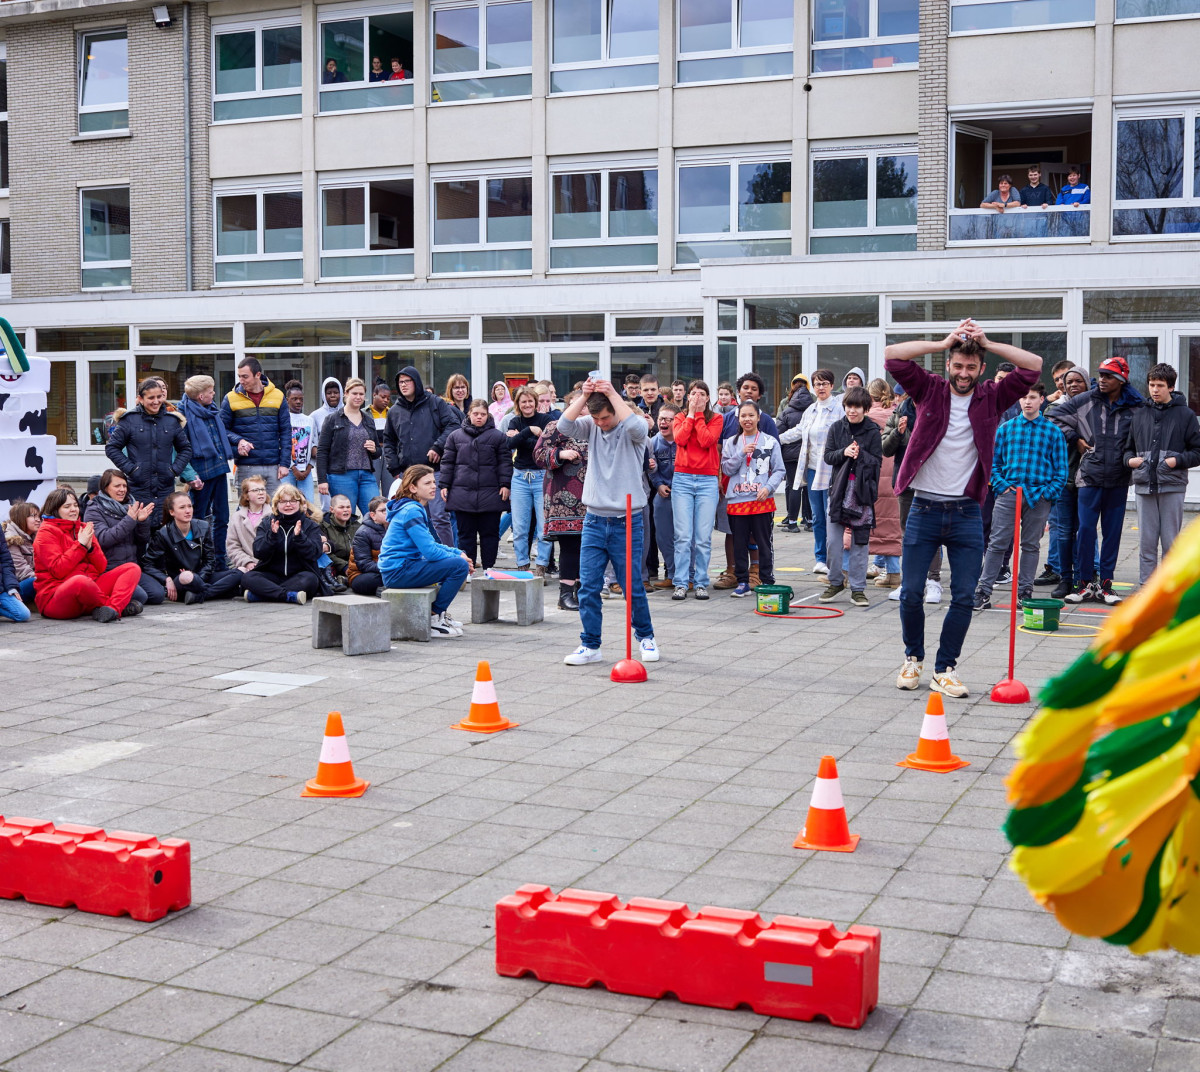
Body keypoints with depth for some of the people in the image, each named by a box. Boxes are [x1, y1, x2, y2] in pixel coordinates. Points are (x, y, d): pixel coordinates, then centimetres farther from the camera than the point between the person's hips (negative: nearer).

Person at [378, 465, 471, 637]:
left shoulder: (417, 509, 16)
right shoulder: (411, 511, -16)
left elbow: (430, 544, 21)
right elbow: (430, 551, -22)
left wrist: (457, 552, 6)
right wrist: (458, 557, -8)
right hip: (398, 572, -11)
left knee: (457, 560, 24)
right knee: (460, 566, -20)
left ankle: (440, 615, 21)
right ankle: (434, 619, -11)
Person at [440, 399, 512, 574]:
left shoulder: (498, 436, 5)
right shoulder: (456, 436, 9)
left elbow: (505, 462, 4)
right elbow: (448, 462, 11)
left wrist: (505, 484, -5)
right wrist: (444, 485, 5)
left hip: (490, 493, -1)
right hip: (463, 493, 1)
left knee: (490, 533, 4)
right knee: (465, 534, 5)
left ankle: (489, 569, 12)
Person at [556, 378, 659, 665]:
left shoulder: (631, 430, -6)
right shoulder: (591, 426, 4)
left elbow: (636, 426, -29)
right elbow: (564, 425, -12)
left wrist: (612, 394, -23)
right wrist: (583, 396, -19)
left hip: (626, 522, -3)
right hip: (594, 520, 3)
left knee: (633, 587, 5)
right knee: (588, 586, 0)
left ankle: (645, 636, 26)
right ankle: (590, 645, 10)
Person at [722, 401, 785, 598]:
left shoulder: (770, 441, 4)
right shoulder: (731, 443, 11)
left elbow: (779, 470, 2)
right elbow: (727, 469, 3)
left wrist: (769, 487, -14)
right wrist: (742, 453, -9)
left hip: (762, 500, -2)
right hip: (737, 500, 2)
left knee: (764, 543, 2)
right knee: (739, 543, 6)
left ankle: (767, 582, 9)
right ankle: (742, 582, 15)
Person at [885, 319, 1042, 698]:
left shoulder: (992, 396, 5)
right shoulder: (930, 390, 3)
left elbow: (1034, 366, -4)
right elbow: (892, 356, -8)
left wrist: (987, 343, -5)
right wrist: (945, 343, -6)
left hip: (967, 513, 1)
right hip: (924, 509, -1)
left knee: (964, 596, -1)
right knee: (910, 592, 1)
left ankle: (944, 670, 11)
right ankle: (913, 658, 23)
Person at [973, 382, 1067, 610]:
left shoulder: (1053, 431, 6)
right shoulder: (1006, 428, 8)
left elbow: (1061, 469, 6)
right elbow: (993, 461, 10)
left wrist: (1049, 493, -5)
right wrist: (1001, 485, -4)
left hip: (1038, 496, 0)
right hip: (1009, 493, 0)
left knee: (1031, 546, 7)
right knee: (997, 543, -3)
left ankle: (1025, 591, 16)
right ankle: (983, 591, -1)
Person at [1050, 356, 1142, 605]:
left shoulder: (1134, 407, 1)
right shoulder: (1086, 401, 1)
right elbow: (1056, 415, 9)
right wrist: (1075, 439, 4)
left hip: (1119, 481, 1)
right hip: (1090, 477, -1)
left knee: (1113, 532, 5)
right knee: (1086, 529, -3)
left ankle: (1105, 584, 13)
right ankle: (1083, 583, 7)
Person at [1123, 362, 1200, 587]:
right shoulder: (1140, 414, 13)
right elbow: (1129, 446, 21)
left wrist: (1178, 460, -12)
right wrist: (1130, 459, 0)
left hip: (1172, 486, -3)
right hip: (1144, 486, 3)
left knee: (1171, 543, 1)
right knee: (1146, 542, 5)